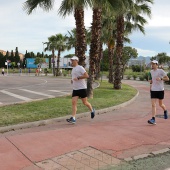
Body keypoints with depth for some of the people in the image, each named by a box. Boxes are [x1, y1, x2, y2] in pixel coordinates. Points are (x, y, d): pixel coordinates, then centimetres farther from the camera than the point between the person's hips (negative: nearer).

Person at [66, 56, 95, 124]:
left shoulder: (80, 68, -9)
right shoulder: (73, 69, 17)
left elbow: (87, 75, -19)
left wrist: (78, 78, -22)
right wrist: (72, 80, 11)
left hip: (82, 88, -7)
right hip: (75, 89, 7)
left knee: (85, 102, 5)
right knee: (73, 102, -5)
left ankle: (92, 110, 33)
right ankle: (73, 118, -8)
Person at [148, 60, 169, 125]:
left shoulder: (161, 71, -6)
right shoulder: (151, 72, 8)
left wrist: (161, 78, -22)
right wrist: (150, 82, 1)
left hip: (160, 90, -3)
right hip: (153, 90, 3)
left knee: (160, 104, 11)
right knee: (153, 105, -8)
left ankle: (165, 111, 44)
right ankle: (153, 119, -10)